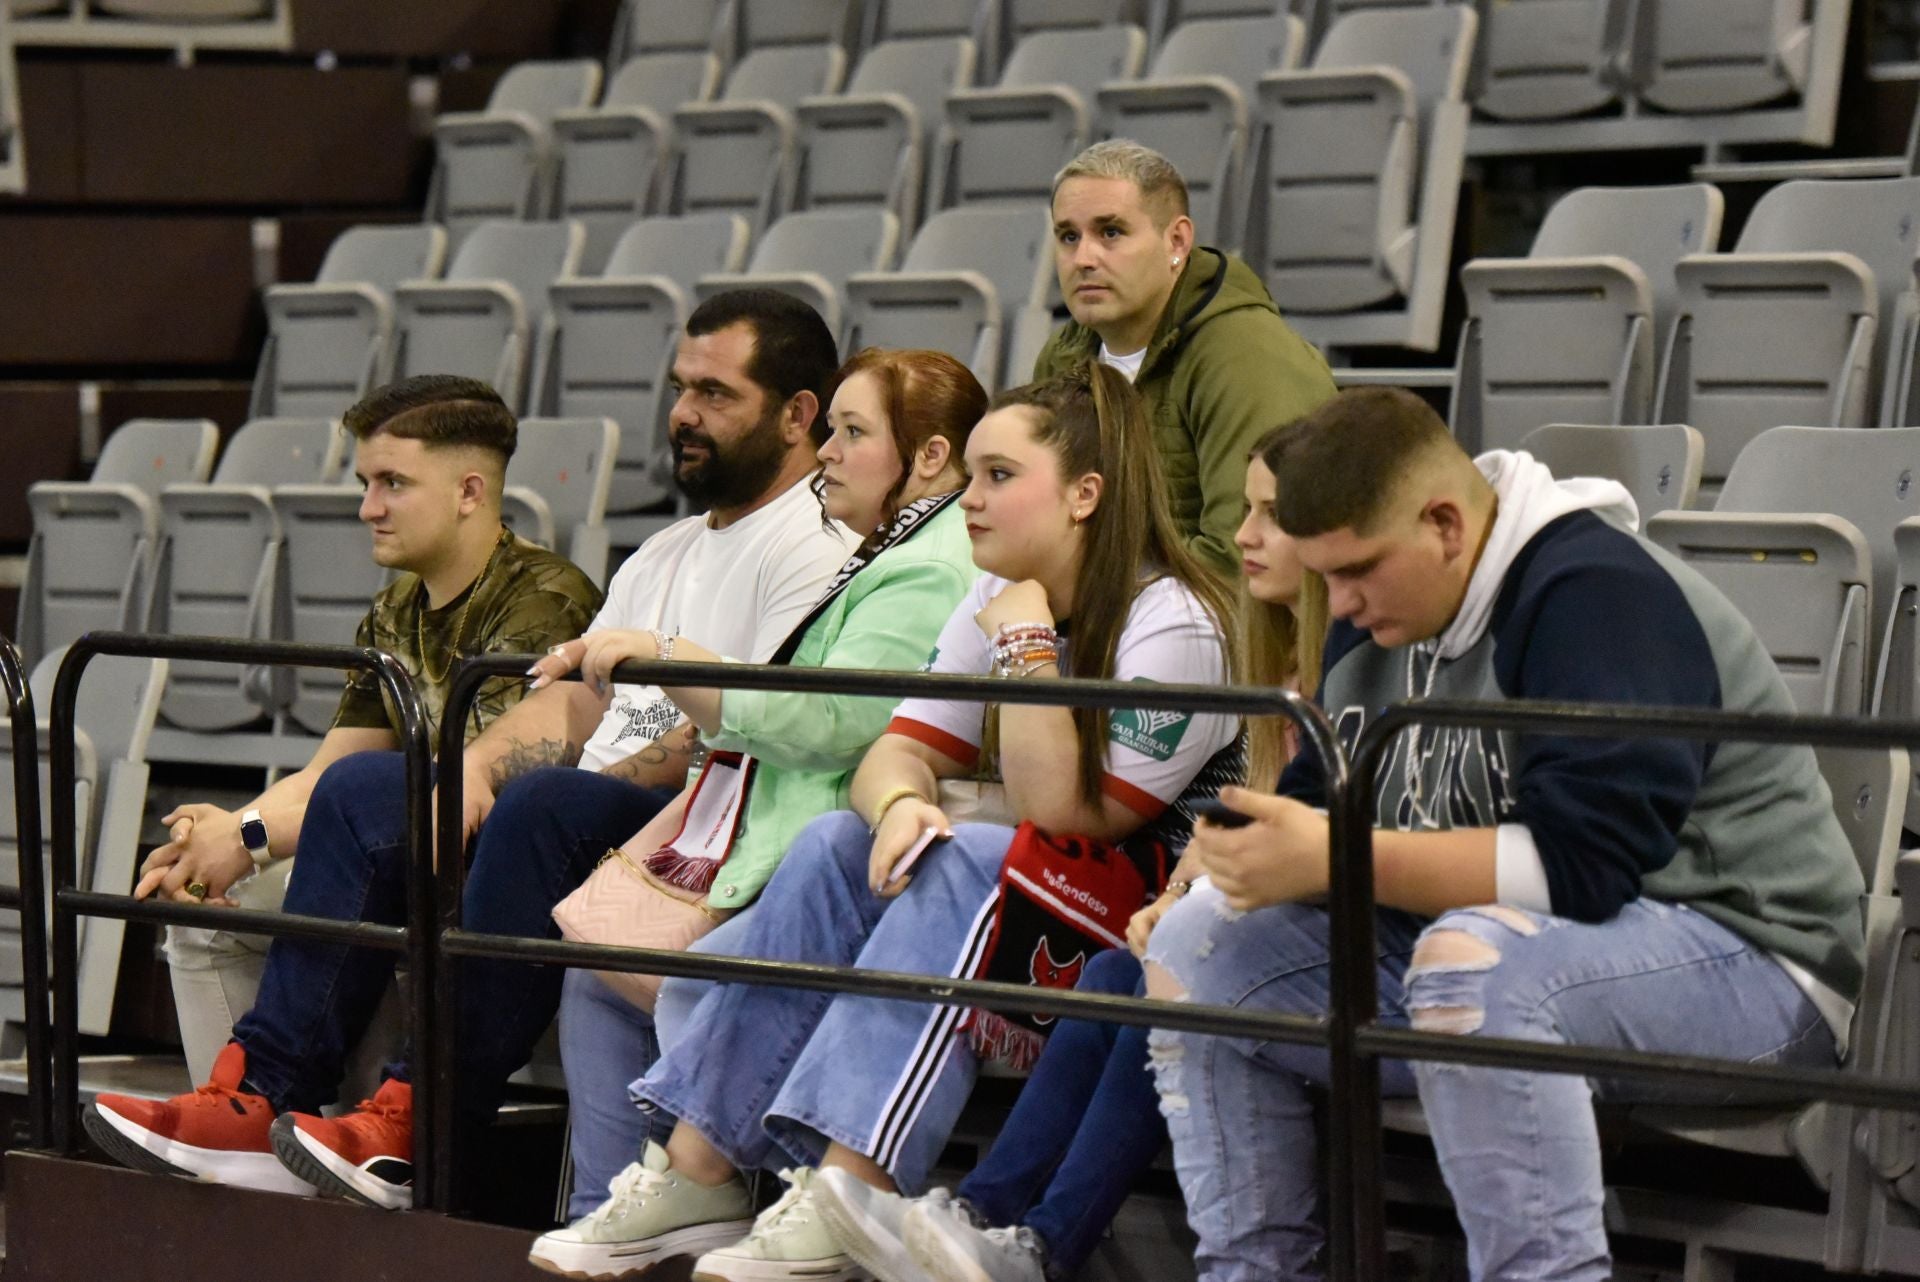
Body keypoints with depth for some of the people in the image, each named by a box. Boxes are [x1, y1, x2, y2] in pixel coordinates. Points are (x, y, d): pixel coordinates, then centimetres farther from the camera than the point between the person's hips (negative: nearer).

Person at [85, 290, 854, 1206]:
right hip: (584, 820, 9)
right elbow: (573, 700, 20)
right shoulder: (665, 555, 26)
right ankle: (262, 1102, -13)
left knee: (545, 804, -36)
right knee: (365, 787, -2)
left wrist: (594, 784, -15)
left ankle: (417, 1130, -36)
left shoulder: (816, 547, -4)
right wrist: (474, 768, 0)